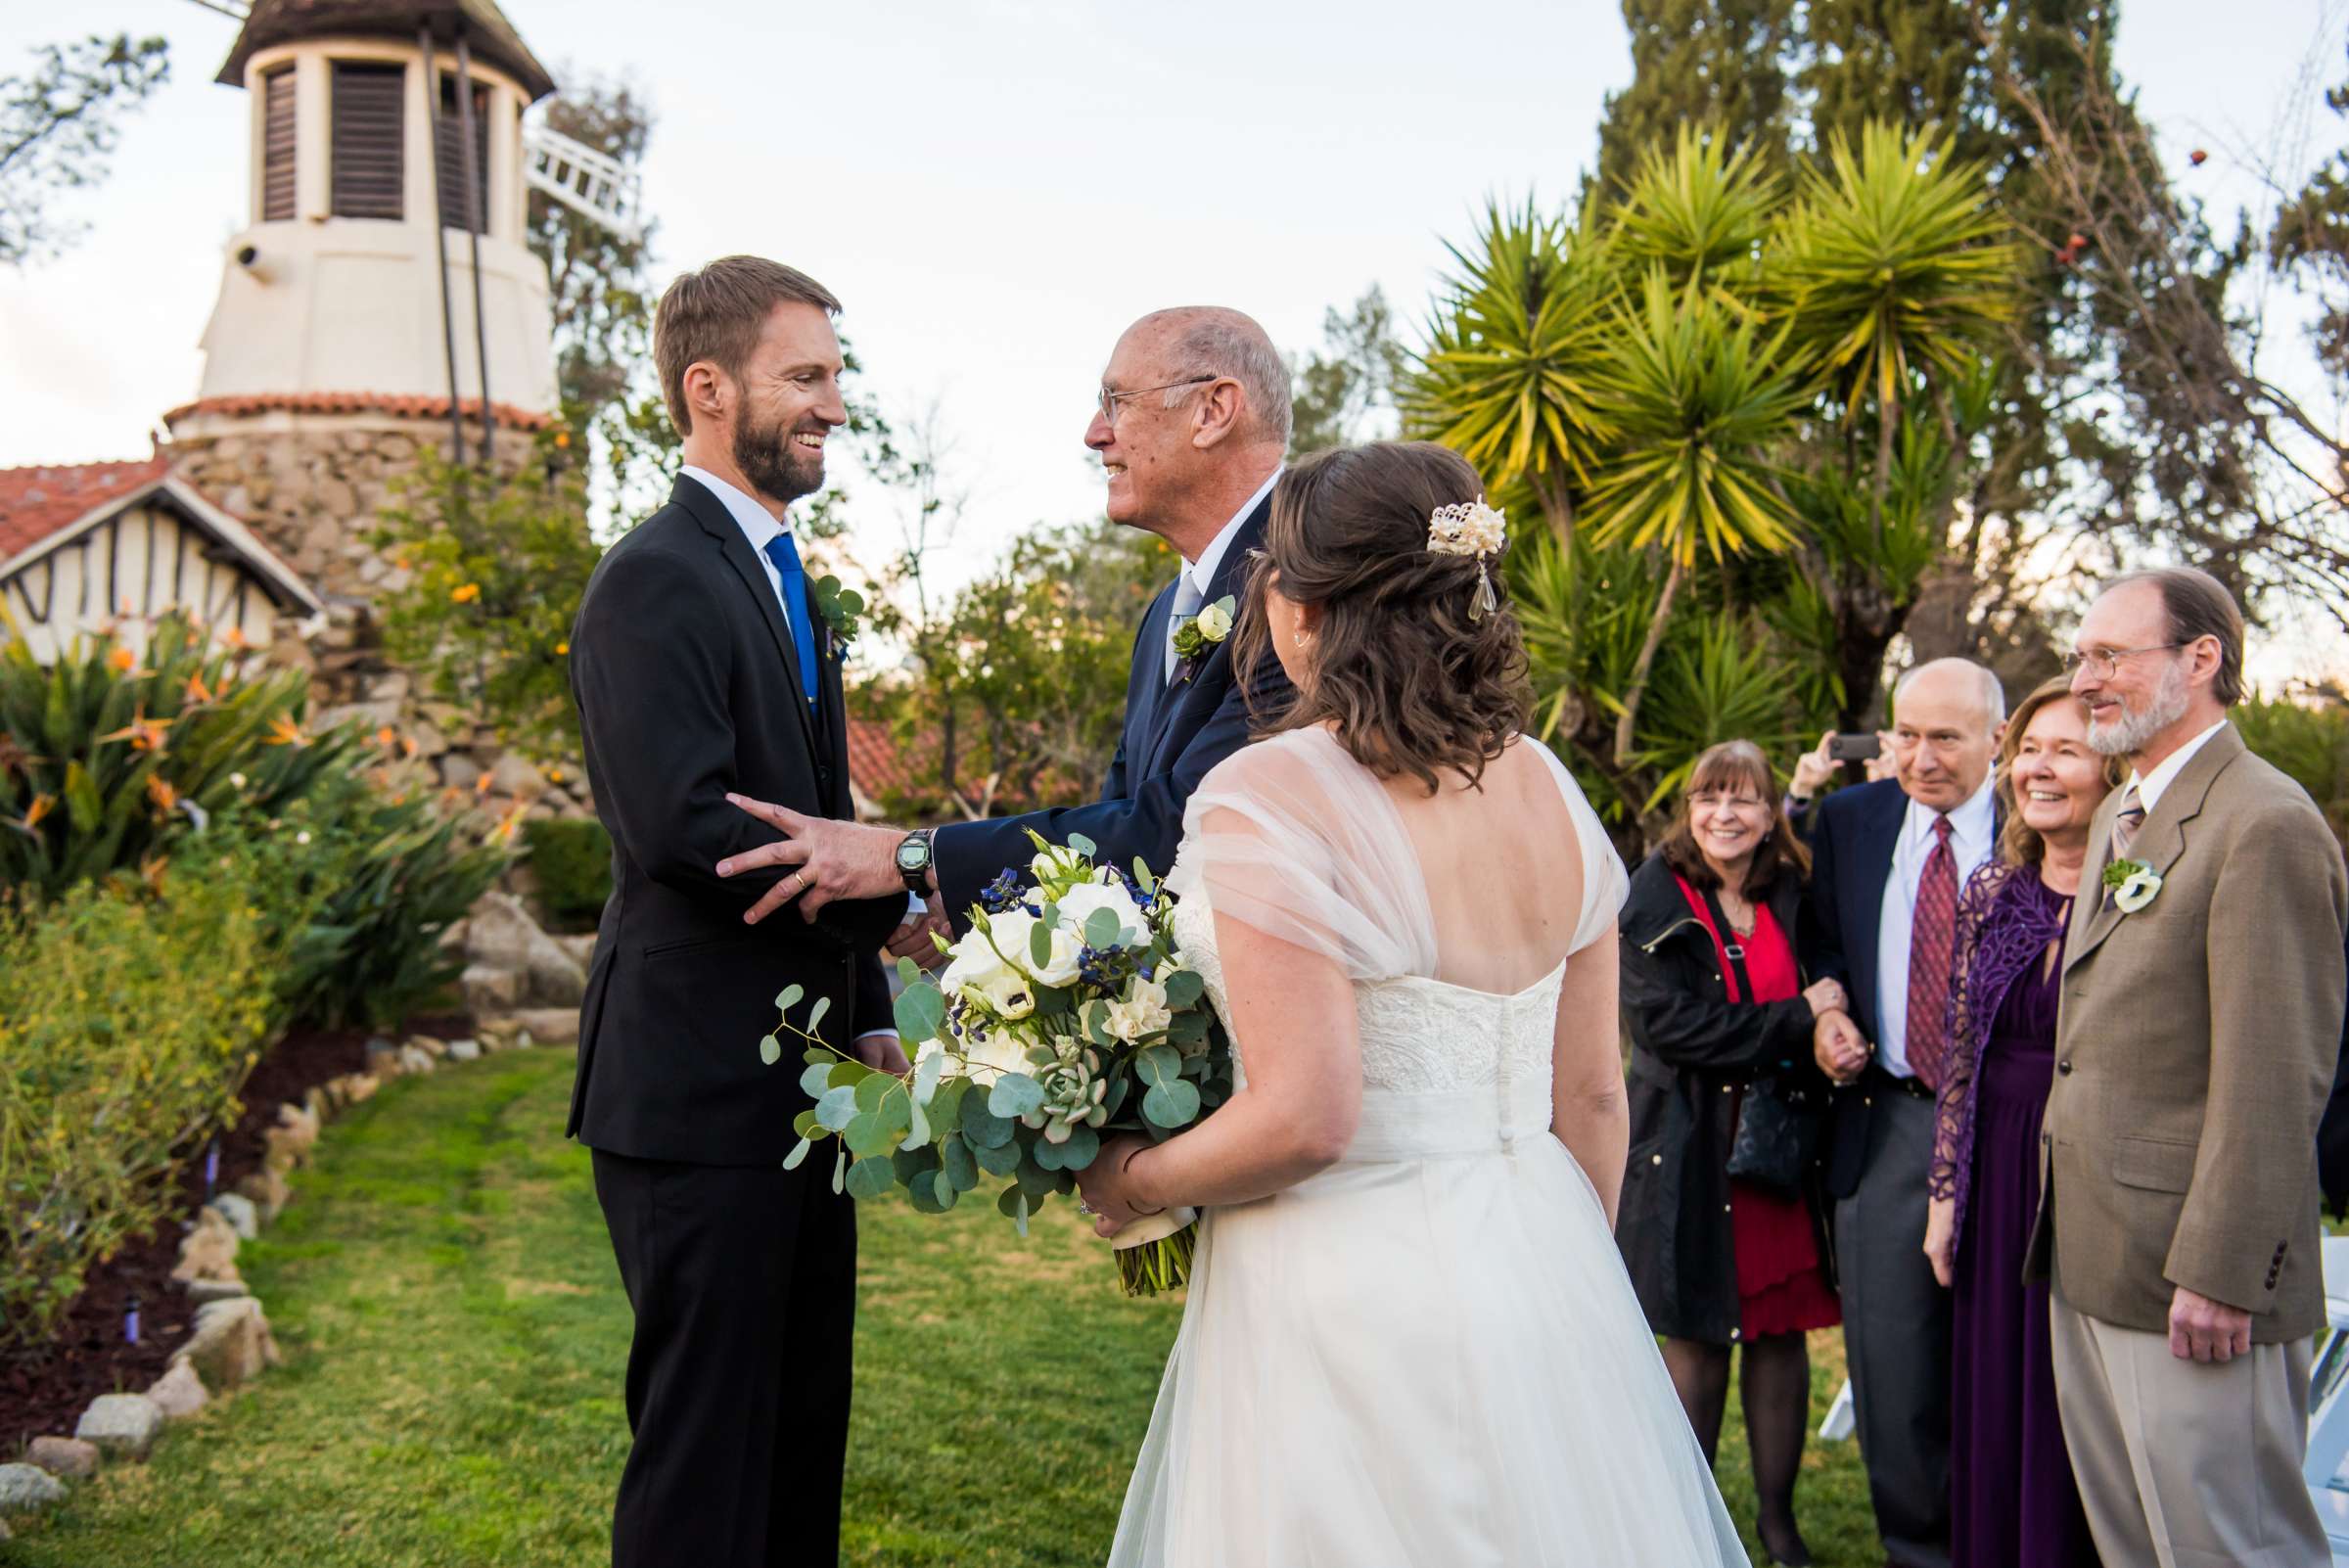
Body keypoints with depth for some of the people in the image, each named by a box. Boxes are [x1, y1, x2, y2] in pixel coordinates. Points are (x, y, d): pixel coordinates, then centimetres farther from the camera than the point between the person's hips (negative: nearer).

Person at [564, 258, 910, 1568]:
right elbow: (684, 829, -25)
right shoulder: (656, 582, -13)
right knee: (707, 1435, 2)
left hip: (800, 1080, 9)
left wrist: (872, 1018, 12)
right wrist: (897, 899, -17)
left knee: (805, 1415, 17)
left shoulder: (784, 578, 17)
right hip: (699, 1090, -9)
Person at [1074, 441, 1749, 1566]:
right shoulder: (1545, 787, 1)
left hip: (1351, 1297, -6)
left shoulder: (1271, 795, -18)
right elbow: (1593, 1096, 7)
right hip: (1541, 1269, 6)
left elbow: (1303, 1120, -22)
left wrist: (1131, 1183, -5)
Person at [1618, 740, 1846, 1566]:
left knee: (1783, 1334, 7)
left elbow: (1825, 995, 12)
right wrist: (1799, 1021, -15)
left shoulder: (1793, 895, 7)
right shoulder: (1655, 898, -6)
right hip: (1693, 1150, -3)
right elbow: (1672, 1024, -14)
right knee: (1699, 1340, 5)